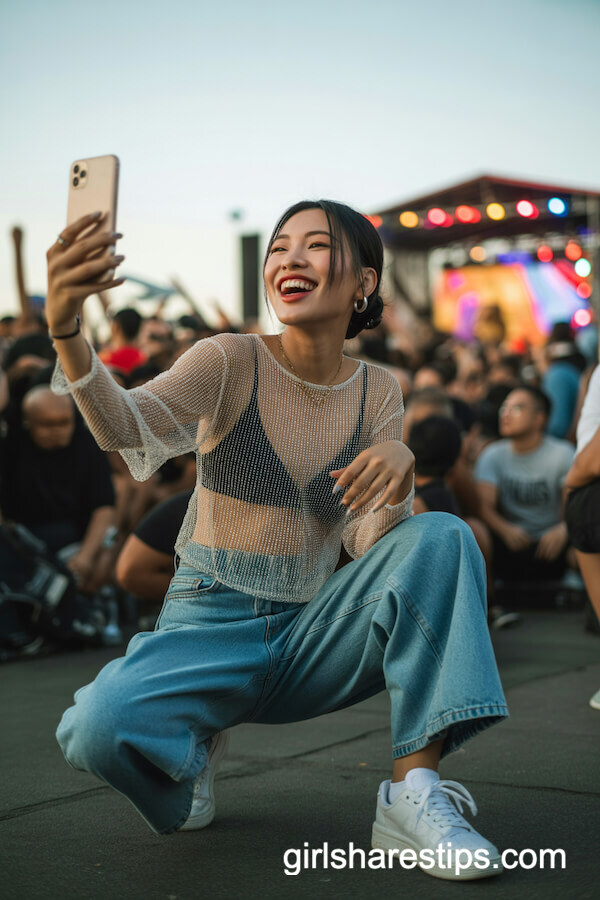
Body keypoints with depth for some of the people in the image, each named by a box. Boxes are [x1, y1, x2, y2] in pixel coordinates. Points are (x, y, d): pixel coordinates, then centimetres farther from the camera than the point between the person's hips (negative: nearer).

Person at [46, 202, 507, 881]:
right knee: (99, 727, -33)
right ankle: (194, 747, 5)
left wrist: (398, 471, -27)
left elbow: (371, 543, -4)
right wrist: (65, 330, -46)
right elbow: (127, 427, -26)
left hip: (309, 634, 3)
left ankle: (413, 792, -23)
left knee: (443, 538, -21)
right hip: (209, 625, -2)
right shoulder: (231, 362, -7)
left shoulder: (376, 392, 4)